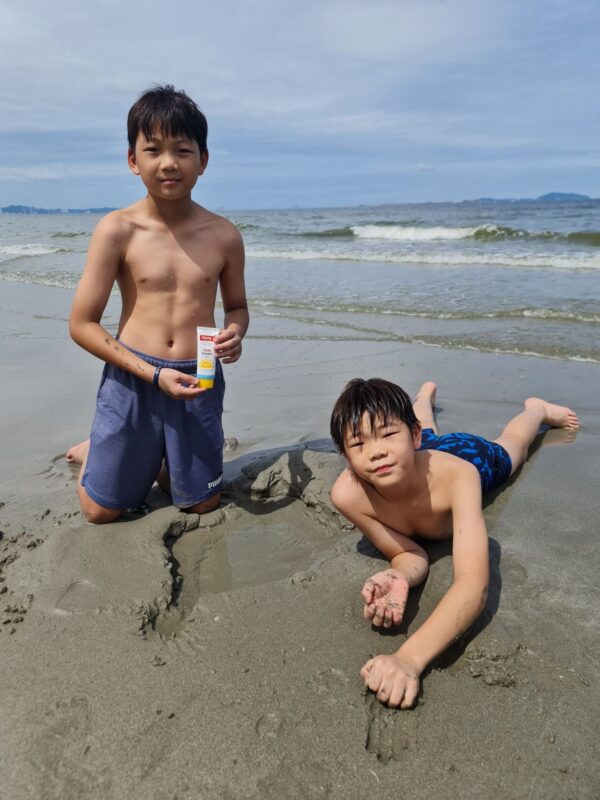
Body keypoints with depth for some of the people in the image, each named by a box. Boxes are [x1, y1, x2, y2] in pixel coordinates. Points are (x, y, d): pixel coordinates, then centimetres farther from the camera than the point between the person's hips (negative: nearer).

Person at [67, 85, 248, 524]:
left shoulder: (223, 235, -2)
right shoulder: (117, 230, -9)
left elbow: (236, 305, 13)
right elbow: (82, 324, -8)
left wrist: (234, 332, -12)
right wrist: (154, 374, -16)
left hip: (200, 381, 2)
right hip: (131, 380, -1)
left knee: (203, 503, 13)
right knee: (103, 510, 10)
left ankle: (164, 457, 42)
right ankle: (93, 452, 41)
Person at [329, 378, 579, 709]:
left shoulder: (455, 474, -52)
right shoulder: (348, 493, -45)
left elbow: (473, 583, -60)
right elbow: (409, 555, -32)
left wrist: (410, 657, -75)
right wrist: (397, 578, -58)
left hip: (470, 456, -1)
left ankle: (537, 408, 64)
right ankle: (426, 393, 69)